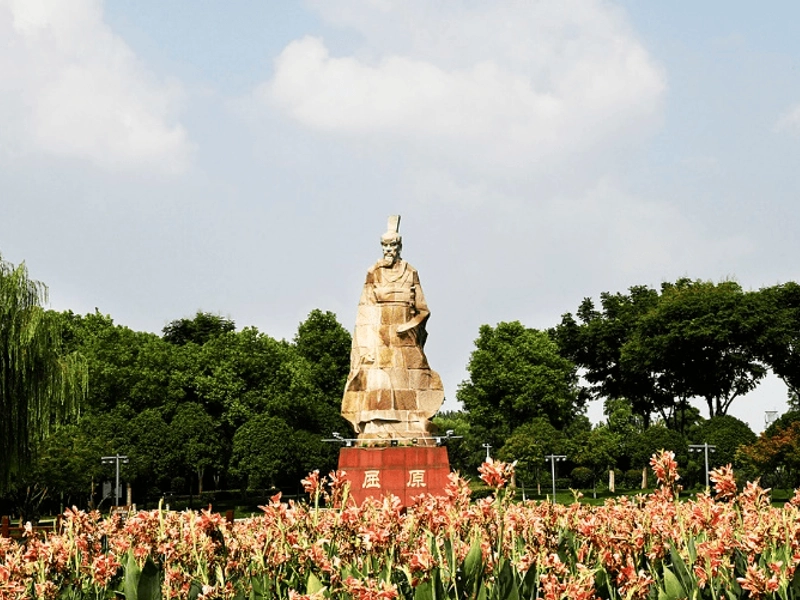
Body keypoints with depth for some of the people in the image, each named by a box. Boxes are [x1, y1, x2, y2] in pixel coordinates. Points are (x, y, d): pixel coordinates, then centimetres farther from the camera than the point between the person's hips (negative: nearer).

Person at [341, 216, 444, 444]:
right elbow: (365, 310, 4)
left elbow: (422, 310, 9)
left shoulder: (410, 273, 9)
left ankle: (415, 435, -7)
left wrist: (409, 325, -10)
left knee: (410, 386, -6)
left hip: (405, 340, 1)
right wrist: (367, 346, -6)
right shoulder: (374, 273, 8)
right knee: (378, 385, -10)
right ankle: (376, 435, -13)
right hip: (379, 338, -1)